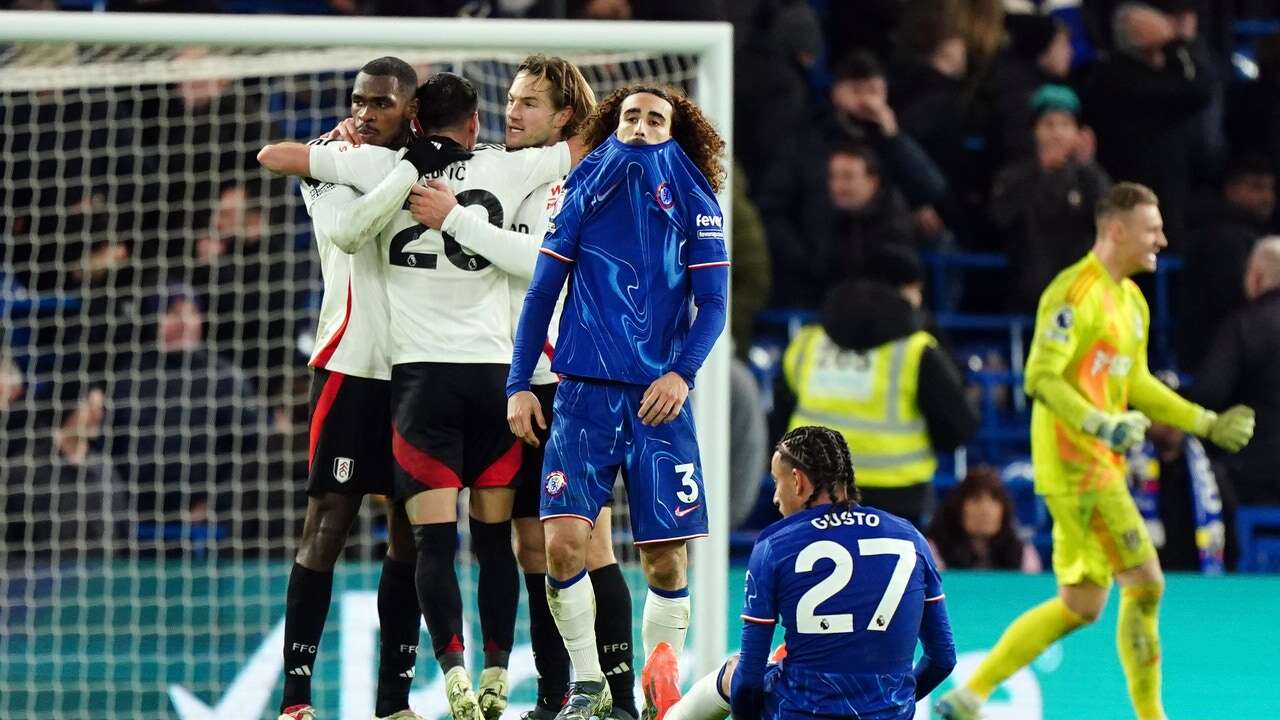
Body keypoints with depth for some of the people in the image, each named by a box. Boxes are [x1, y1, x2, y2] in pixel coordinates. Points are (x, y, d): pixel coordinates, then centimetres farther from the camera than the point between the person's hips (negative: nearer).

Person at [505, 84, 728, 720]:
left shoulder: (694, 203, 5)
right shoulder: (584, 193, 7)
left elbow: (712, 304, 3)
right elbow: (542, 292, 9)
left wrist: (681, 372, -13)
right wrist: (518, 385, 2)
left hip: (659, 398, 0)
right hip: (585, 392, 0)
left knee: (666, 559, -3)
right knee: (563, 544, -12)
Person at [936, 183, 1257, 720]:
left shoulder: (1131, 300, 17)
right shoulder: (1075, 293, -14)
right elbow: (1041, 378, -19)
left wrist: (1208, 424, 21)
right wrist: (1103, 426, -27)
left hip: (1099, 468, 10)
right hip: (1075, 466, -10)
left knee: (1080, 605, 10)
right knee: (1145, 586, -10)